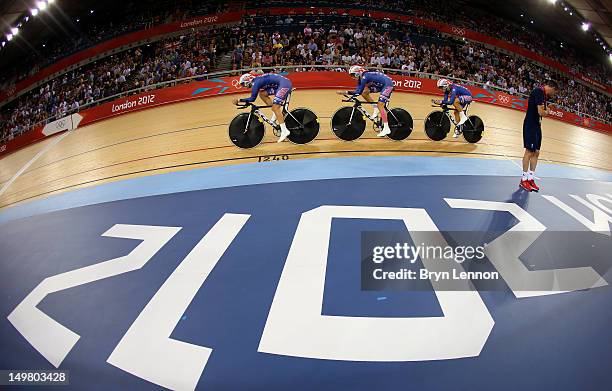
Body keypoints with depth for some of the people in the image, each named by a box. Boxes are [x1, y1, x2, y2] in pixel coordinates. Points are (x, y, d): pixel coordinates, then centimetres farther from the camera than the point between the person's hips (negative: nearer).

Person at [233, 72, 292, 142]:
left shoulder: (256, 82, -11)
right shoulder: (258, 80, 18)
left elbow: (252, 98, -11)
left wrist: (239, 100, -6)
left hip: (285, 84, -10)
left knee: (275, 108, -14)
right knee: (262, 94, 12)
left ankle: (284, 131, -16)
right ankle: (275, 116, 13)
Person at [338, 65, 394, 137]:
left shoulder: (365, 76, -22)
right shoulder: (362, 78, 6)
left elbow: (359, 91, -26)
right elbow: (358, 91, 4)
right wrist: (345, 92, -6)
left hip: (388, 84, -9)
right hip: (380, 85, 9)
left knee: (380, 105, -18)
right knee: (364, 92, -1)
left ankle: (386, 129, -18)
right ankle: (376, 109, 10)